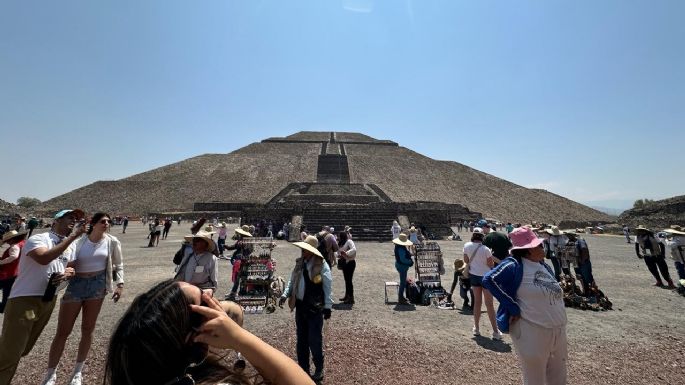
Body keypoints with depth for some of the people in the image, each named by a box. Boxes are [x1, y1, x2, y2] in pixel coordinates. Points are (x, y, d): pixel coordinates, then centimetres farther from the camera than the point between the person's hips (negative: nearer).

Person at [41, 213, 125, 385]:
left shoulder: (112, 242, -1)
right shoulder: (79, 240, -4)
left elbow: (119, 265, 6)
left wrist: (119, 284, -3)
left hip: (97, 285, 1)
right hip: (75, 284, -1)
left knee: (87, 330, 9)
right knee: (62, 331, 4)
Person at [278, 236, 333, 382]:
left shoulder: (321, 264, -15)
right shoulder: (299, 263, 4)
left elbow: (328, 287, -12)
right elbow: (292, 281, 12)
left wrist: (328, 306, -12)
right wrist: (285, 294, -1)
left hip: (315, 308, -6)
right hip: (300, 306, 6)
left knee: (314, 341, 4)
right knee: (301, 340, 17)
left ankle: (319, 370, 26)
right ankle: (303, 369, 35)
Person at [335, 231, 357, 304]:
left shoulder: (349, 241, -12)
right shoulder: (340, 243, 15)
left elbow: (354, 249, -26)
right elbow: (337, 252, 11)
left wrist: (346, 253, -32)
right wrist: (338, 255, -10)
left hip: (350, 263, -8)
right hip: (344, 263, 8)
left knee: (349, 280, -7)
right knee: (346, 280, 15)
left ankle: (351, 298, 0)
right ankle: (347, 296, 26)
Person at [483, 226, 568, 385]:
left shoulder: (545, 266, 7)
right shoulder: (515, 265, -20)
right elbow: (488, 279, -31)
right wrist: (514, 308, -25)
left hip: (558, 332, 8)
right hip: (532, 333, -8)